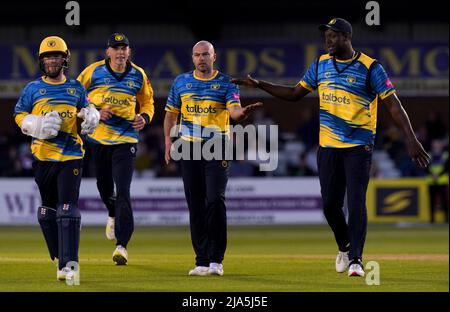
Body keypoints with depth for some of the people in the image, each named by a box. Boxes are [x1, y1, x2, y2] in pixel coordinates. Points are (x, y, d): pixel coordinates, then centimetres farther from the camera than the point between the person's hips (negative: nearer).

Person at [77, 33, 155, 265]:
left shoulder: (138, 76, 2)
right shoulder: (93, 71, -3)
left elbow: (147, 102, 15)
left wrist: (144, 118, -6)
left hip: (125, 139, -1)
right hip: (98, 137, 1)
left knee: (123, 192, -13)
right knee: (104, 185, 17)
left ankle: (122, 246, -18)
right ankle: (113, 215, 52)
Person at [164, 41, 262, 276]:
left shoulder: (226, 83, 2)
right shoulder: (181, 82, 10)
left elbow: (234, 110, -13)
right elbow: (171, 112, 16)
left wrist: (242, 112, -36)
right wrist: (168, 139, 4)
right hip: (189, 148, 3)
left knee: (215, 200, -14)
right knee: (195, 205, 3)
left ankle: (216, 260, -8)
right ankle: (202, 261, 9)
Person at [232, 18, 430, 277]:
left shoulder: (369, 67, -8)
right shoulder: (321, 64, 8)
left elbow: (393, 103, -11)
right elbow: (295, 93, 17)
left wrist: (411, 139, -19)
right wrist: (258, 85, 9)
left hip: (359, 146, -5)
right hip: (328, 146, 5)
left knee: (356, 202, -12)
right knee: (330, 203, 6)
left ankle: (356, 259, -8)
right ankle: (345, 246, 30)